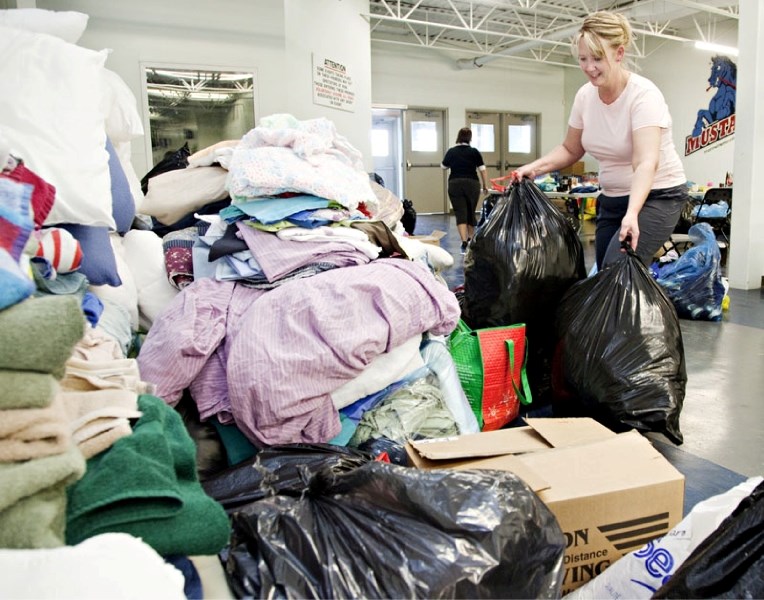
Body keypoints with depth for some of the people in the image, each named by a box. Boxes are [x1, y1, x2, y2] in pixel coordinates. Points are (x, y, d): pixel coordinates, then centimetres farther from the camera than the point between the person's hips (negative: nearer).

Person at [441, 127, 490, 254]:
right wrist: (485, 185, 7)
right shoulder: (474, 151, 0)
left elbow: (444, 166, 17)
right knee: (471, 212, 15)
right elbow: (482, 169, -1)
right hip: (472, 184, 1)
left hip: (455, 184, 0)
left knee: (460, 213, -3)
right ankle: (470, 240, 31)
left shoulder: (451, 151, 2)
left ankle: (464, 243, -17)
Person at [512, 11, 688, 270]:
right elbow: (570, 150, 11)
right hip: (612, 199, 7)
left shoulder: (643, 94, -21)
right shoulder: (585, 95, -2)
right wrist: (535, 167, -7)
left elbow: (646, 162, -32)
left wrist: (632, 213, -48)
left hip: (656, 196, -6)